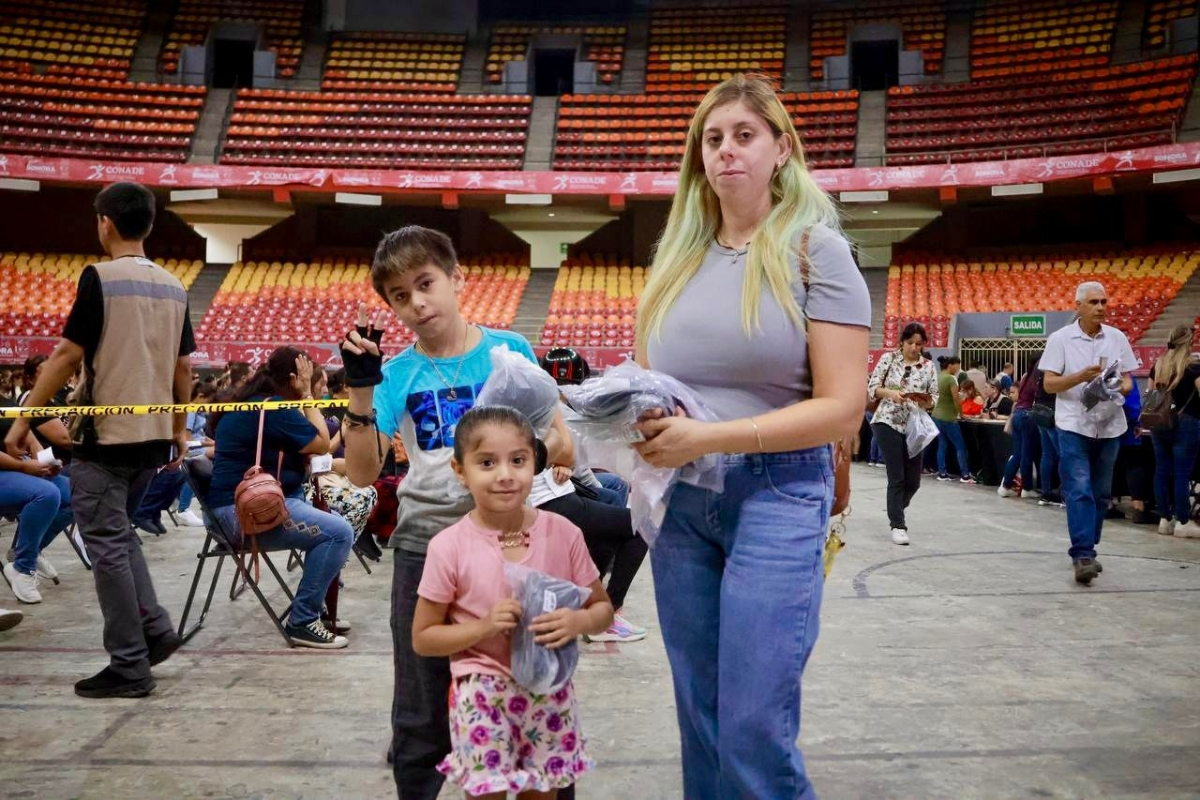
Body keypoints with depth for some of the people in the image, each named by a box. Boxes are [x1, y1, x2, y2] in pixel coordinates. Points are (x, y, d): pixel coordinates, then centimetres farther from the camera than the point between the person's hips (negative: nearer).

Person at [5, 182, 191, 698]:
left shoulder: (99, 277, -9)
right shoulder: (173, 287, 9)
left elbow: (68, 355, -13)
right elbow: (183, 366, 11)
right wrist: (180, 428, 19)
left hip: (106, 435, -7)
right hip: (153, 435, 7)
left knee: (107, 545, 1)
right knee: (119, 534, 22)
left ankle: (129, 667, 5)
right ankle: (155, 628, 14)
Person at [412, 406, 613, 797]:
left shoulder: (563, 533, -9)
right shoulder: (449, 547, -14)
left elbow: (603, 609, 3)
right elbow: (422, 638, -5)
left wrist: (579, 621, -20)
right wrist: (482, 627, -20)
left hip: (550, 690, 2)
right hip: (483, 695, -2)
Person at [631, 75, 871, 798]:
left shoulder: (815, 249, -6)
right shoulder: (677, 256, 10)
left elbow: (842, 408, -13)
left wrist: (707, 436, -20)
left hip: (777, 495, -5)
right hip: (679, 499, 5)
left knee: (755, 732, -4)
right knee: (700, 719, 15)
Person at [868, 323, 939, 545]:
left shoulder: (928, 366, 5)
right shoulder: (889, 359, -2)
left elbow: (934, 399, 6)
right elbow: (871, 388, -2)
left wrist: (926, 401, -17)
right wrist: (890, 393, -20)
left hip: (915, 427, 3)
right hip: (888, 423, -3)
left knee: (913, 481, 9)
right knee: (897, 478, -6)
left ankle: (897, 511, 38)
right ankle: (897, 525, 5)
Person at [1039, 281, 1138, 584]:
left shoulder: (1118, 338, 7)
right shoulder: (1060, 339, -3)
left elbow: (1128, 380, 11)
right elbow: (1049, 384, -5)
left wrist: (1122, 387, -12)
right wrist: (1081, 376, -21)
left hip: (1110, 426, 4)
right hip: (1074, 425, -4)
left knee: (1100, 493, 10)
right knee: (1079, 491, -11)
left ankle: (1086, 551, 23)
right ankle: (1083, 555, -13)